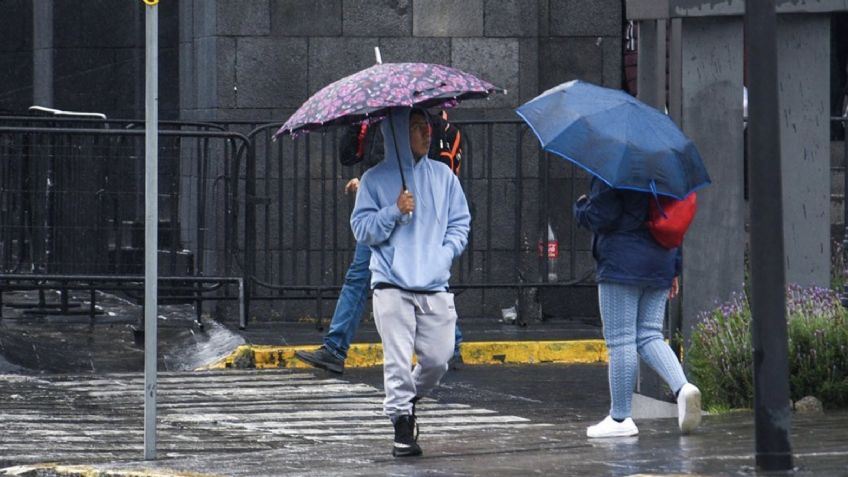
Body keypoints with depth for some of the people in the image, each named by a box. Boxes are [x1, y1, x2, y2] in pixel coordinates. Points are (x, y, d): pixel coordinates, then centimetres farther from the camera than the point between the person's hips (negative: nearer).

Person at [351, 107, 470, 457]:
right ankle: (402, 425, 0)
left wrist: (444, 255, -2)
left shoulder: (442, 176, 11)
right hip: (392, 286, -3)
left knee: (437, 358, 0)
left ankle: (411, 398, 29)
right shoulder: (375, 180, 4)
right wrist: (395, 212, -13)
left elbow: (460, 224, 14)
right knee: (398, 359, -9)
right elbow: (362, 229, 1)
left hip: (435, 286, 3)